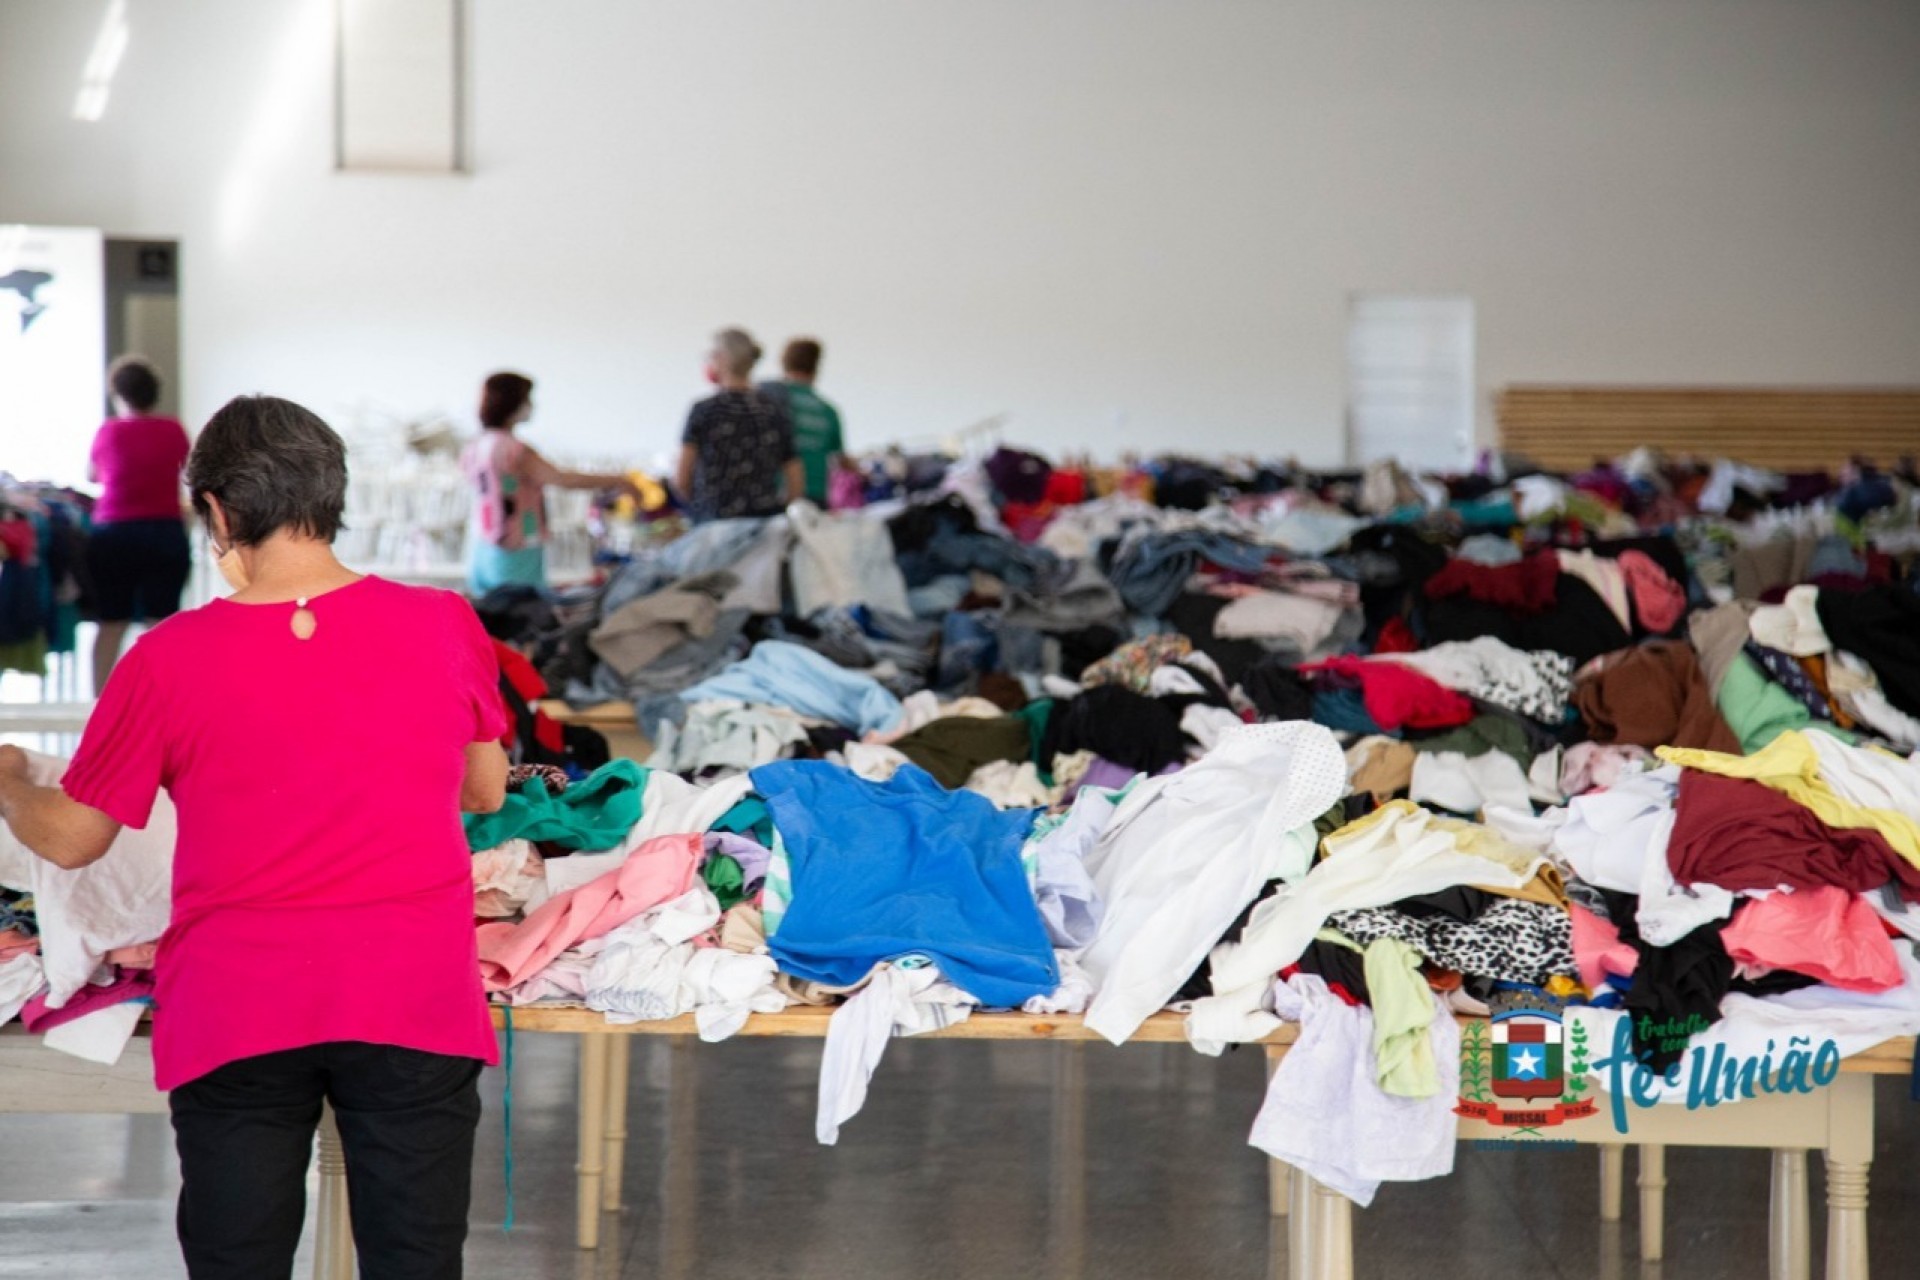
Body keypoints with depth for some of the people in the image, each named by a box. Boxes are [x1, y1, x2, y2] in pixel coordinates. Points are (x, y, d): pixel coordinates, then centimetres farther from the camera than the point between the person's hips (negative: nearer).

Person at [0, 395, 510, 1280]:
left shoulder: (168, 659, -7)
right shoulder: (444, 626, -3)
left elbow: (71, 840, 5)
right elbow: (485, 792, 14)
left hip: (235, 1014, -1)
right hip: (412, 1002, 1)